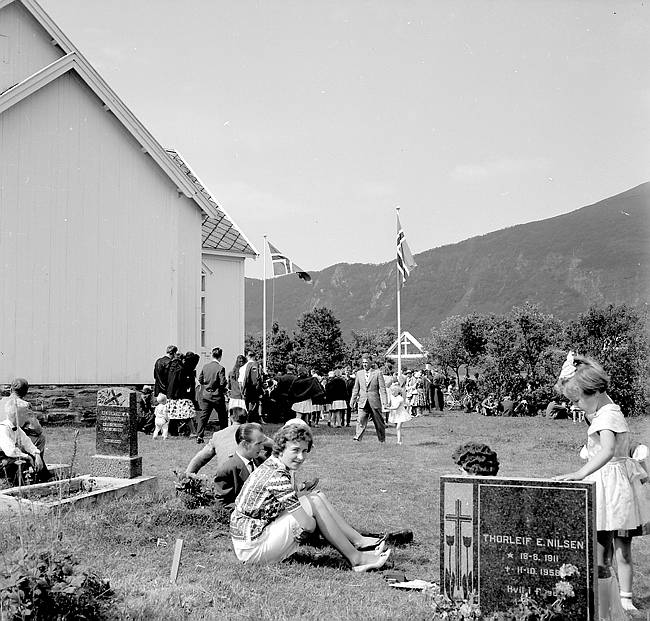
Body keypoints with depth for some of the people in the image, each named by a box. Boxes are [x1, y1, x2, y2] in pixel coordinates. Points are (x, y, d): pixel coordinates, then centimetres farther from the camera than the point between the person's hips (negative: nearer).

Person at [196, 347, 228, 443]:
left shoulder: (205, 366, 1)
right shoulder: (220, 368, -15)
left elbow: (200, 379, 8)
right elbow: (223, 383, -18)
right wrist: (226, 386, 3)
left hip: (206, 395, 4)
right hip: (217, 396, -4)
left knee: (203, 416, 4)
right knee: (223, 416, 12)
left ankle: (199, 436, -6)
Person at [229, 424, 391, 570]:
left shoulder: (269, 466, 10)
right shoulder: (278, 477, -21)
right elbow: (308, 524, -22)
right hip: (252, 549, -10)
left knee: (317, 496, 3)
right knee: (314, 503, -17)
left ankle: (359, 541, 5)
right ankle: (356, 558, -12)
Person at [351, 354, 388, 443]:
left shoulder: (377, 373, -1)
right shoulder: (359, 373, 9)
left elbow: (382, 389, -4)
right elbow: (356, 388, 14)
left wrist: (385, 402, -11)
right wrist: (353, 400, 11)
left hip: (374, 402, -2)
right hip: (362, 402, 2)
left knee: (378, 422, 7)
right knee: (361, 419, -14)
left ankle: (382, 439, 19)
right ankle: (358, 437, -20)